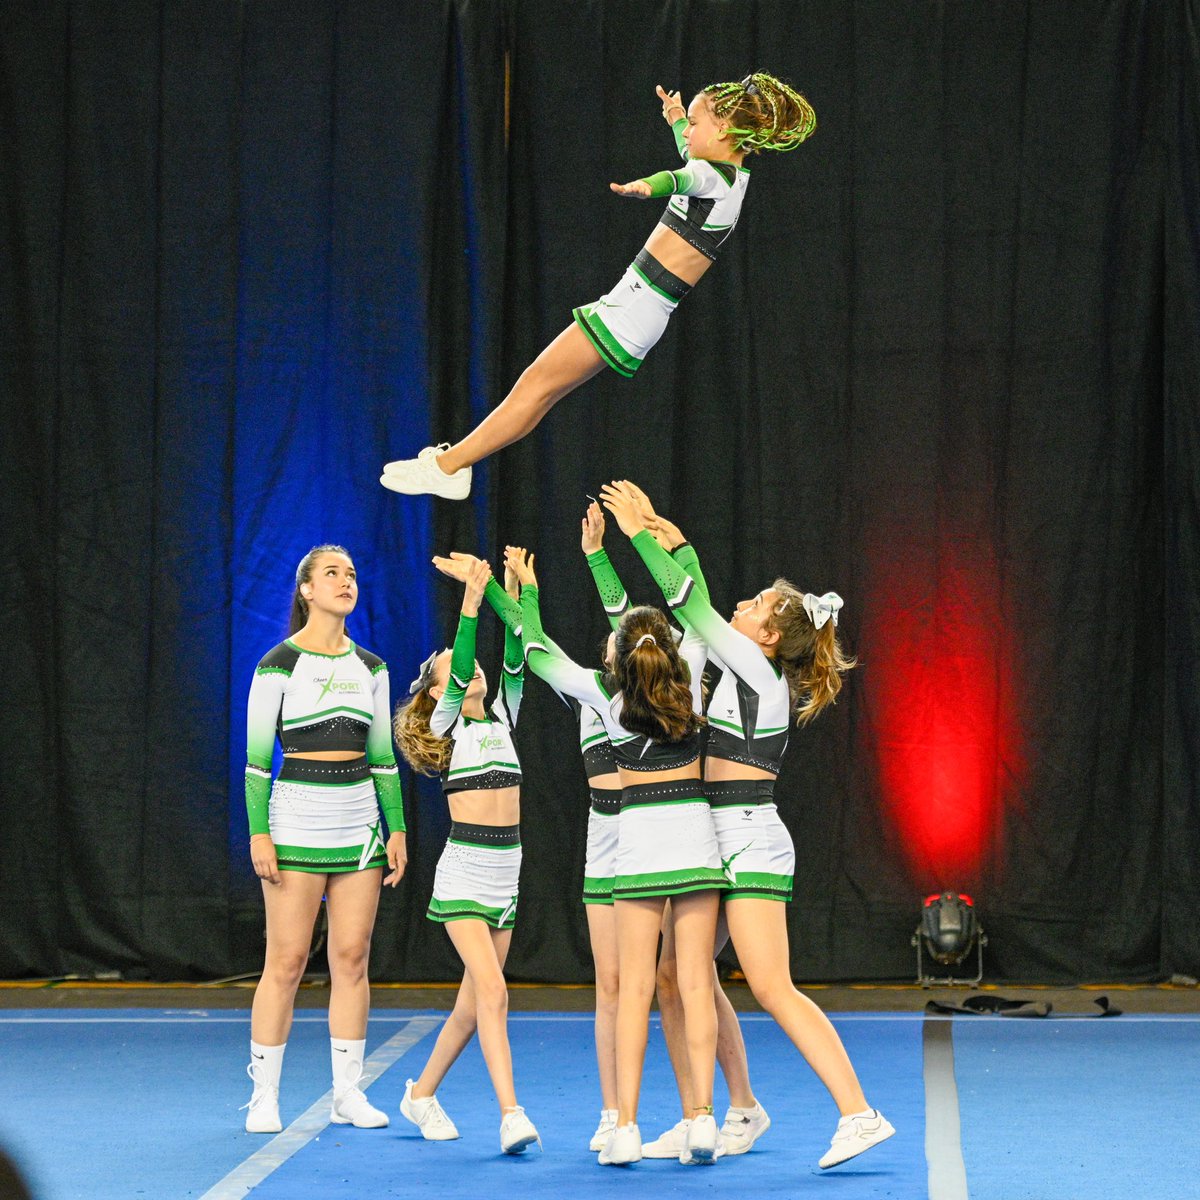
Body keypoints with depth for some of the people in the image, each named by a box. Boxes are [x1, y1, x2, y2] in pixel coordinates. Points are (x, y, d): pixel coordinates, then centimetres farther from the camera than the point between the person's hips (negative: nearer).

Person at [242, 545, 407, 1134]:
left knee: (352, 958, 5)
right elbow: (256, 758, -5)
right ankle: (263, 1097, 2)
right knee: (286, 961, -5)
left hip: (359, 821, 5)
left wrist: (396, 829, 9)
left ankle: (348, 1092, 11)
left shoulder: (370, 667, 10)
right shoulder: (278, 665, -5)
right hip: (296, 819, -5)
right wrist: (259, 833, -12)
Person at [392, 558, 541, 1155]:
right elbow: (458, 678, -16)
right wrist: (470, 607, -23)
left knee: (473, 1003, 11)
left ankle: (422, 1092, 29)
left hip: (506, 872, 6)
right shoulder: (444, 723, 1)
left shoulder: (501, 719, 15)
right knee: (492, 991, -17)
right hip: (463, 871, -6)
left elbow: (515, 667, 1)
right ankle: (511, 1115, -21)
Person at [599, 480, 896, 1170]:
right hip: (727, 842, 10)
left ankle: (860, 1114, -19)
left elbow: (691, 604, -12)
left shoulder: (758, 671, -11)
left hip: (750, 842, -10)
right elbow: (697, 606, 21)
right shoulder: (753, 674, 12)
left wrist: (644, 535, -6)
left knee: (773, 989, -15)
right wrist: (667, 538, 18)